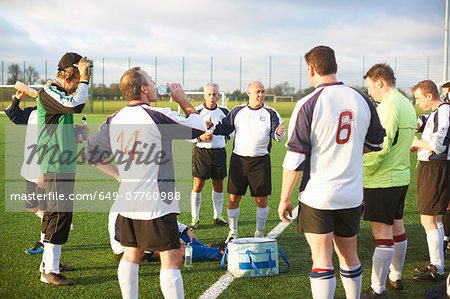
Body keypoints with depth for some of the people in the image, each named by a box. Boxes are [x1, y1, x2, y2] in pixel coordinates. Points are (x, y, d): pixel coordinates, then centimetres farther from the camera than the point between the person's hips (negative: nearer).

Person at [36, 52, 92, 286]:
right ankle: (49, 271, -3)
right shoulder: (48, 93, -13)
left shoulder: (60, 94, 18)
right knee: (59, 215, -9)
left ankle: (49, 262, 28)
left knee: (55, 214, 16)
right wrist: (84, 78, -19)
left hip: (64, 166, 10)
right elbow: (76, 105, -29)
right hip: (56, 168, -10)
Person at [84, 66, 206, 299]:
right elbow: (198, 128, -6)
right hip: (156, 202, -7)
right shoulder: (156, 116, -16)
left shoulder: (114, 120, 4)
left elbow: (91, 153, 12)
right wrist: (183, 101, 6)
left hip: (127, 201, 7)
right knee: (171, 258, -2)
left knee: (131, 254, 17)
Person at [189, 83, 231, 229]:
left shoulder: (224, 111, 6)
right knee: (198, 185, -4)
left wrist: (227, 137, 9)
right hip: (201, 151, -3)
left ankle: (217, 216, 23)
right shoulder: (196, 112, -4)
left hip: (219, 152, 3)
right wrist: (201, 137, -18)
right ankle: (195, 218, 7)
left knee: (218, 185, 9)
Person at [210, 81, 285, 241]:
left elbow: (276, 135, -3)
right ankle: (233, 232, 20)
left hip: (260, 161, -1)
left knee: (261, 199, 3)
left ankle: (259, 233, 21)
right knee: (233, 198, 3)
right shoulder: (238, 111, 8)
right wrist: (212, 128, -5)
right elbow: (225, 127, 13)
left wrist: (279, 132, -26)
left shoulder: (270, 113, 3)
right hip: (238, 160, 1)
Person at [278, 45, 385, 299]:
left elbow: (295, 158, -14)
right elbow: (376, 143, 14)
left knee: (321, 258, 1)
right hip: (352, 193, 5)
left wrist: (284, 199, -5)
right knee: (349, 255, 20)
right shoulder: (362, 100, 1)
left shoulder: (308, 105, -13)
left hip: (316, 196, -4)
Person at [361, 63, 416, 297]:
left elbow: (381, 147, -23)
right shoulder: (407, 104, 13)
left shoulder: (389, 106, -18)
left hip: (382, 180, -10)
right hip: (402, 176, 10)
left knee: (382, 233, -6)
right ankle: (395, 277, 33)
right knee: (397, 228, 18)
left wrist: (362, 175, -14)